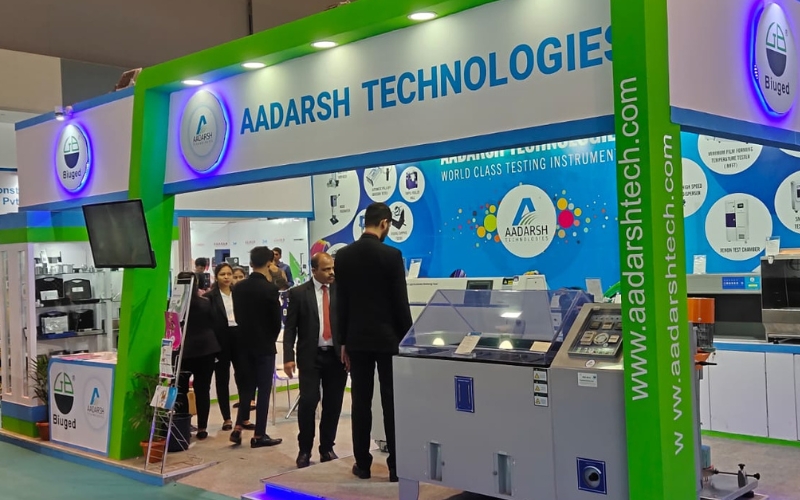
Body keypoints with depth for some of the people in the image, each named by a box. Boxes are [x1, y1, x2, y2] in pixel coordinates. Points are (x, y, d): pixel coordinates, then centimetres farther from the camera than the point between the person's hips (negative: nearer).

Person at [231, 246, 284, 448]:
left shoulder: (238, 287, 1)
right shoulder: (270, 288, -16)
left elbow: (237, 315, 7)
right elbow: (277, 320, -10)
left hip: (245, 343, 5)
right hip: (265, 345, -5)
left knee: (248, 386, 16)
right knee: (264, 389, 2)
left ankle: (238, 428, 9)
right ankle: (259, 435, 5)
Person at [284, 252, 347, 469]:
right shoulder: (298, 293, 1)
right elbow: (290, 328, 0)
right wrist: (288, 357, -8)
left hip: (337, 356, 2)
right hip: (310, 356, -2)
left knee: (333, 405, 6)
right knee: (308, 402, -8)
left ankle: (327, 448, 20)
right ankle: (304, 450, 9)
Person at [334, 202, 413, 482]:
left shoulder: (343, 256, 2)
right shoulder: (392, 255, -11)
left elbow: (341, 302, 5)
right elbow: (401, 302, -9)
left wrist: (343, 341, 12)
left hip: (357, 339, 4)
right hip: (388, 338, -4)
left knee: (361, 402, 8)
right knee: (392, 403, 2)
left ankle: (362, 464, 14)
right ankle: (396, 467, 7)